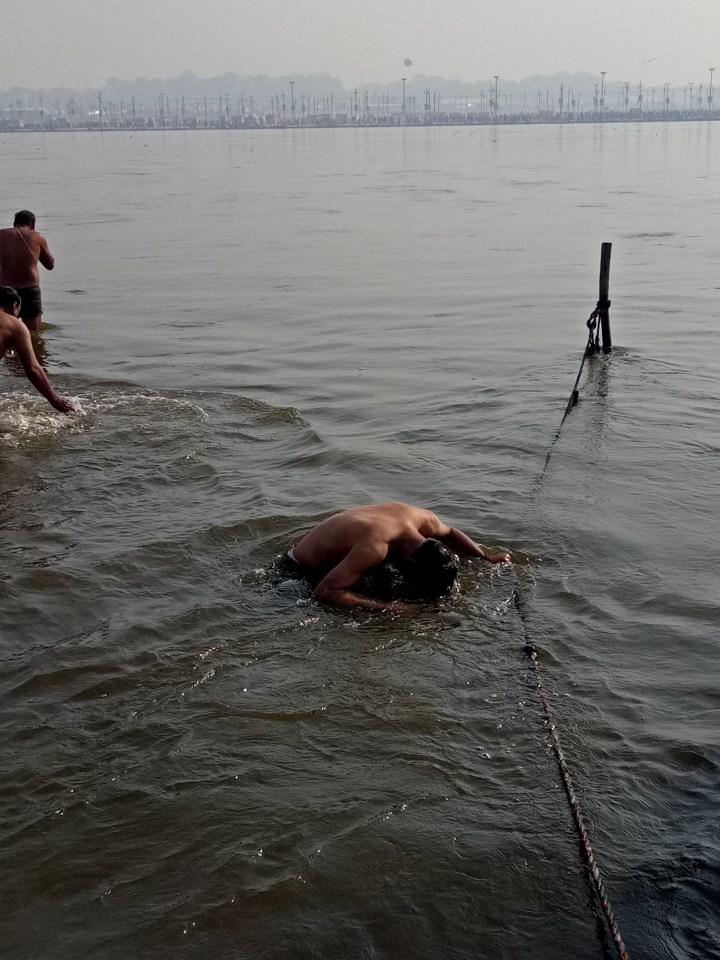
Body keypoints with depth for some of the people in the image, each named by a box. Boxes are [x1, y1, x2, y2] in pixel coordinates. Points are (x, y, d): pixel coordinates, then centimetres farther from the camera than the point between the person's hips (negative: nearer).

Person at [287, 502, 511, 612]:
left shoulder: (424, 520, -22)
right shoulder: (374, 547, -46)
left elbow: (449, 533, 4)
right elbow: (325, 592, -46)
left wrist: (488, 556, -7)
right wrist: (386, 607, -51)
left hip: (335, 550, 7)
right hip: (304, 570, -7)